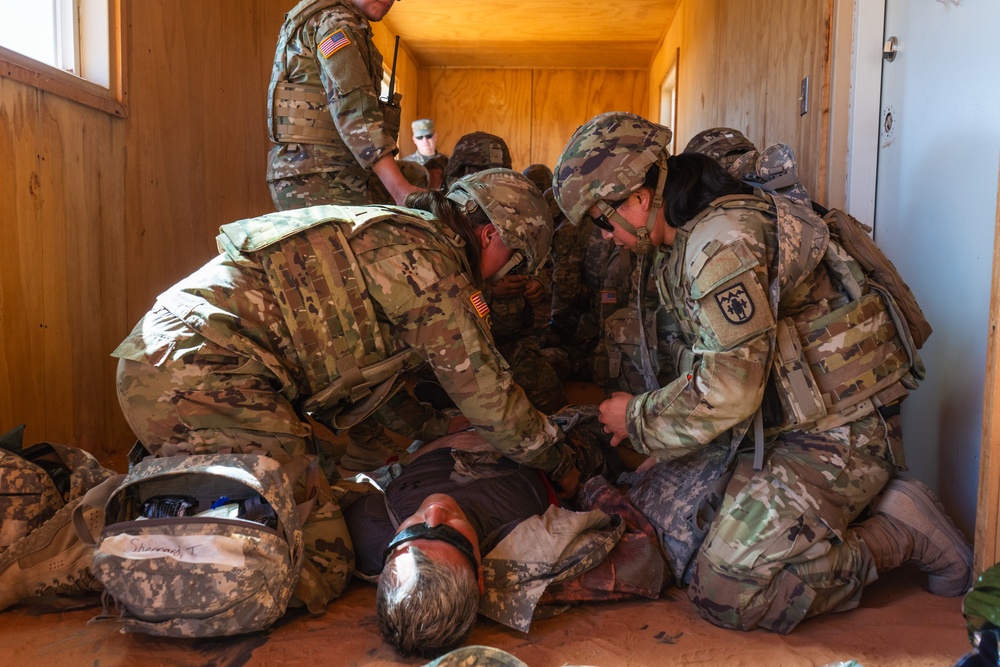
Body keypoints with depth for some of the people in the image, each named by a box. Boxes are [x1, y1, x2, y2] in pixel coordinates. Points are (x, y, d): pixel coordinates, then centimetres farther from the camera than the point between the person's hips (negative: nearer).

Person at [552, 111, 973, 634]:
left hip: (830, 441, -10)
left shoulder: (720, 242, -22)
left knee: (724, 597, -11)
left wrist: (638, 419, -9)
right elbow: (717, 369, 16)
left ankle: (902, 533, 2)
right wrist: (645, 414, 8)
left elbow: (727, 393, -23)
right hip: (776, 429, 10)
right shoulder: (687, 239, 10)